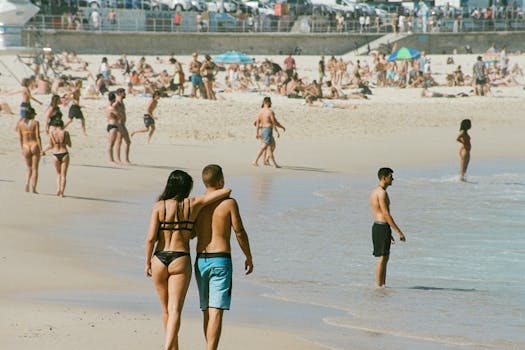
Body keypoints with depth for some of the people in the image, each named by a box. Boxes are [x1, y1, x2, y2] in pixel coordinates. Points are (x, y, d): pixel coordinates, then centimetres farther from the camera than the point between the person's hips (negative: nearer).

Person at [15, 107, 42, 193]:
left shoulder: (20, 123, 3)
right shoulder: (35, 123, -6)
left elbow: (20, 137, 4)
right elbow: (38, 136, -10)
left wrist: (22, 149, 13)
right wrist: (41, 149, -7)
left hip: (26, 147, 3)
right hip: (35, 146, -3)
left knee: (29, 168, 19)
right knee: (35, 169, 6)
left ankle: (27, 184, -1)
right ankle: (33, 188, 1)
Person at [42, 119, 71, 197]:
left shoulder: (51, 133, -4)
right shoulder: (65, 133, -5)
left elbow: (51, 145, -3)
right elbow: (70, 145, 2)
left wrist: (44, 150, 14)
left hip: (56, 155, 1)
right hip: (64, 154, -1)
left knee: (58, 174, 22)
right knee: (63, 175, 8)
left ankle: (58, 188, 5)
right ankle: (62, 192, 1)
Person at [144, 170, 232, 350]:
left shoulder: (159, 206, -3)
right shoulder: (193, 204, -2)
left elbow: (151, 238, -9)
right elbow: (227, 190, 2)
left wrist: (147, 263, 2)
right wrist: (225, 195, 25)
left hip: (160, 261, 2)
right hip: (180, 261, -2)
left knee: (166, 310, 18)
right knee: (175, 311, -6)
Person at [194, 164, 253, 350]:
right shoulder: (229, 203, -6)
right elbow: (240, 232, -5)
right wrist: (249, 257, 7)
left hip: (201, 261, 5)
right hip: (221, 260, -5)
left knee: (207, 312, 16)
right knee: (216, 312, -9)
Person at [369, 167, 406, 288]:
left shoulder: (375, 192, 16)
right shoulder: (382, 192, -15)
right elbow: (386, 214, -20)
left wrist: (389, 234, 27)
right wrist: (398, 232, -19)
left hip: (377, 225, 10)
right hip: (382, 227, -10)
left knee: (385, 257, 16)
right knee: (382, 258, -6)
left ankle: (382, 284, 19)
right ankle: (379, 286, -5)